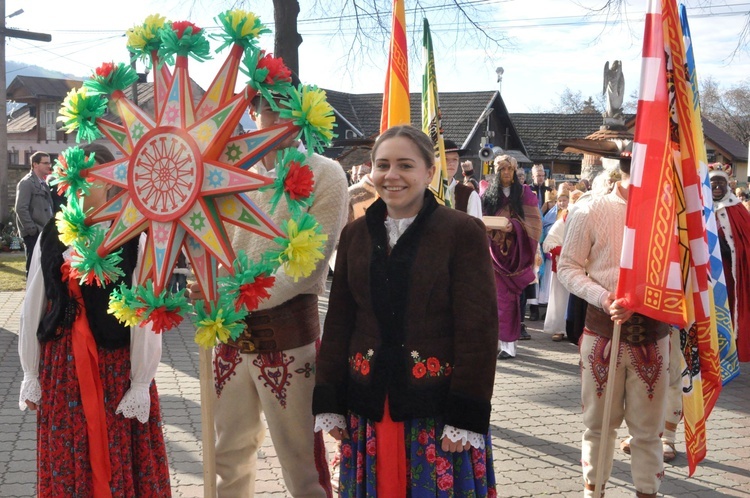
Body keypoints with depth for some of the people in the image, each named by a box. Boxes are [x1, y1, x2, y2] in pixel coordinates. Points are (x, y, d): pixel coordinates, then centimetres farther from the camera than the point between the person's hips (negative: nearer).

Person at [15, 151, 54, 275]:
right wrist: (32, 230, -18)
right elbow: (21, 209, -17)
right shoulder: (26, 183, -10)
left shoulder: (43, 183, 17)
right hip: (34, 234, -8)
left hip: (44, 232, 8)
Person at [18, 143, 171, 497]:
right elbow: (32, 309, 6)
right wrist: (30, 375, 7)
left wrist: (141, 384, -11)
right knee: (64, 465, 13)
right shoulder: (51, 236, 3)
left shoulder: (133, 239, -10)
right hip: (60, 367, 4)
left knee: (118, 464, 6)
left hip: (115, 366, -4)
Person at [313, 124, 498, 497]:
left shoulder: (463, 232, -7)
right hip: (368, 404, 4)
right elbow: (338, 322, 9)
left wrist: (466, 416, -13)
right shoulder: (355, 234, 7)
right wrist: (329, 403, 6)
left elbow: (477, 328, -10)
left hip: (437, 404, -4)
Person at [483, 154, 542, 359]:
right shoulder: (488, 194, 10)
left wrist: (514, 226, -21)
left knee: (510, 295, -4)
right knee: (502, 295, -2)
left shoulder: (524, 193, 5)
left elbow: (533, 221, -3)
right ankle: (508, 343, 3)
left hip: (516, 251, -1)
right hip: (495, 250, 1)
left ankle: (508, 343, -1)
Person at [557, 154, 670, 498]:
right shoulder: (591, 212, -2)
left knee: (648, 426, 8)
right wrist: (603, 298, -16)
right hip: (603, 328, -1)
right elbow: (568, 267, 0)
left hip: (652, 330, 1)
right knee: (599, 420, 10)